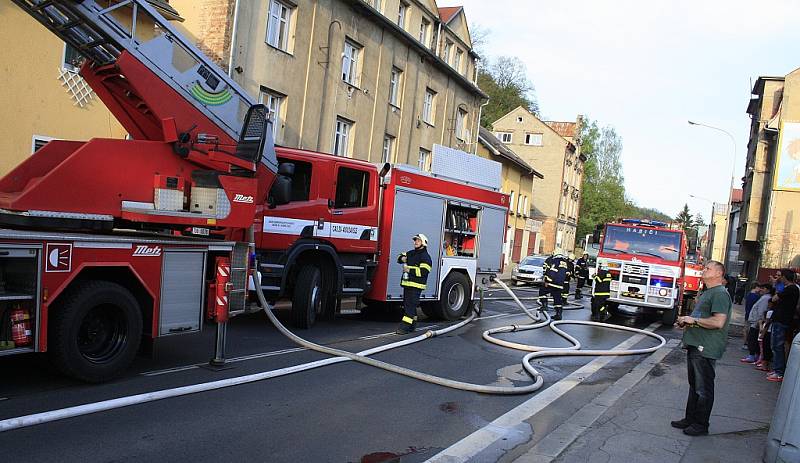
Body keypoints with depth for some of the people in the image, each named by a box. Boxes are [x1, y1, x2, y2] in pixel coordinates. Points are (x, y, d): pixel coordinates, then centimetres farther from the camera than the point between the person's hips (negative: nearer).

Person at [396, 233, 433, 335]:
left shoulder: (425, 257, -8)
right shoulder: (411, 253, 18)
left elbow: (423, 272, -19)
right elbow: (401, 257, 28)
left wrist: (410, 270, -18)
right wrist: (402, 258, 3)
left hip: (416, 285, -9)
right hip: (407, 284, 9)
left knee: (410, 305, -12)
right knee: (407, 304, 13)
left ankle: (405, 327, -14)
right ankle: (412, 325, 24)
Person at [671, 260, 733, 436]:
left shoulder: (720, 293, -15)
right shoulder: (706, 293, 18)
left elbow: (718, 322, -25)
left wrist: (694, 320, -17)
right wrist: (686, 322, 11)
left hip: (706, 349, -10)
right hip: (695, 345, 10)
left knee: (703, 389, 0)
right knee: (694, 385, 17)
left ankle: (701, 425, 10)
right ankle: (690, 419, 27)